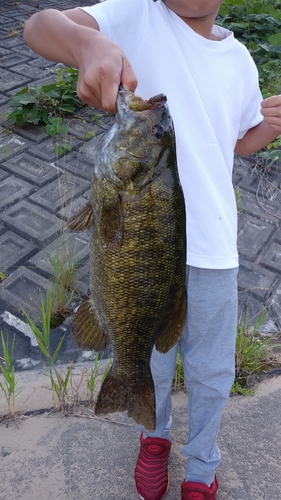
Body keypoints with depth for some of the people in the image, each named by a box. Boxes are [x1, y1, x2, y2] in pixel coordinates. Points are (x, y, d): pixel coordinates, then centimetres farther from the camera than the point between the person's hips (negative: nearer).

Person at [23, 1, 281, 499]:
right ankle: (155, 435, 53)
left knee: (212, 373, 17)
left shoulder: (239, 61, 8)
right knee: (150, 362, 21)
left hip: (211, 248, 3)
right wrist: (88, 42, -41)